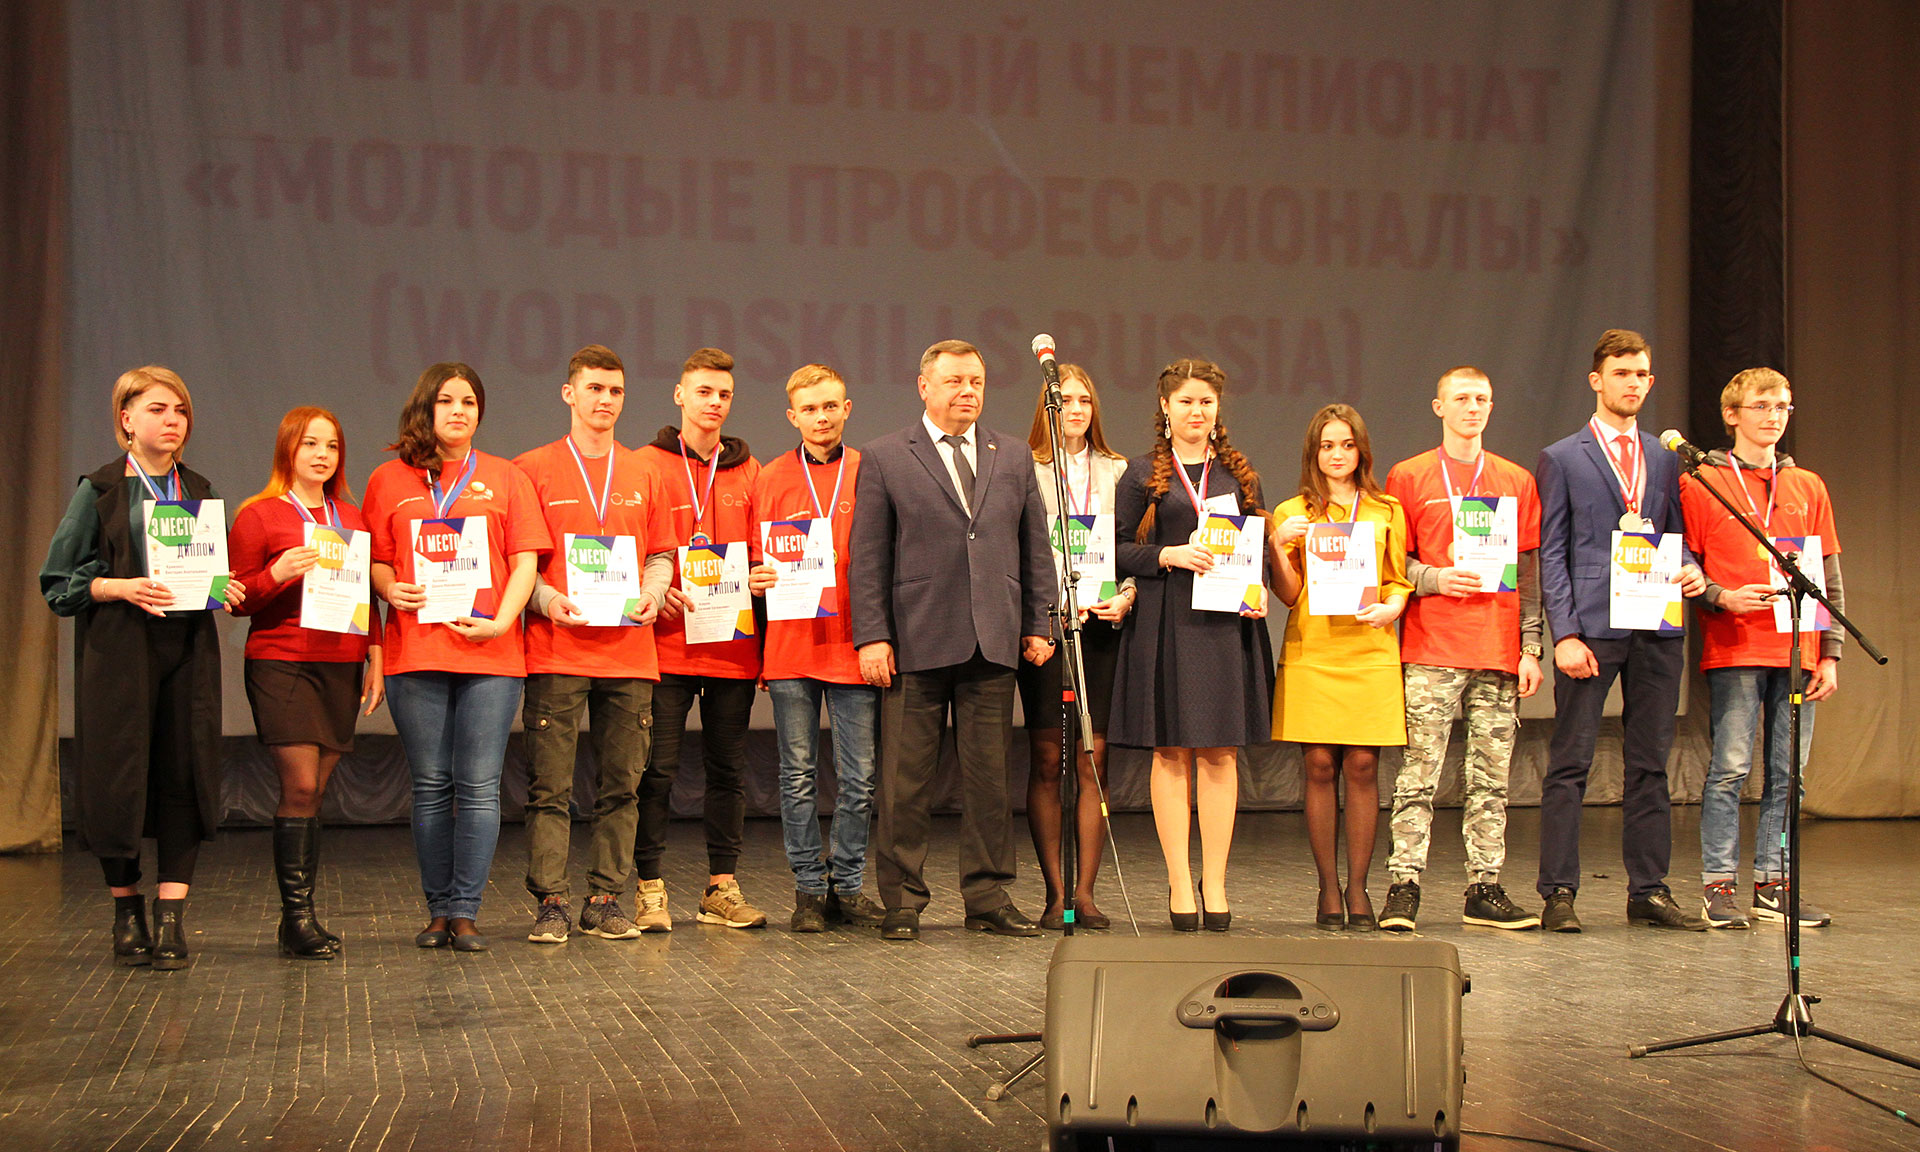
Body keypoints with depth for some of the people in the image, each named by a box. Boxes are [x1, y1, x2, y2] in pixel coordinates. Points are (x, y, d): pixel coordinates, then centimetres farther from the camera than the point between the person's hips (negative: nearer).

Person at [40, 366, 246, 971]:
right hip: (118, 649, -3)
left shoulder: (199, 491, 14)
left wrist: (226, 592, 0)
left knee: (185, 777, -3)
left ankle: (170, 919, 0)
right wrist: (122, 588, -16)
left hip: (189, 648, 3)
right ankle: (126, 910, 16)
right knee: (118, 779, -1)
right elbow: (59, 581, -1)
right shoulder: (99, 490, 1)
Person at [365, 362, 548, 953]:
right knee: (431, 787, 4)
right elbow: (375, 559, 13)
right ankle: (439, 910, 12)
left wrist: (501, 621, -9)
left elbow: (525, 560, 5)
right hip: (415, 653, 1)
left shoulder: (505, 478, 11)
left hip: (491, 654, 0)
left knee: (478, 787, -3)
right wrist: (391, 589, -9)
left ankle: (466, 911, 2)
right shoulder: (390, 480, 12)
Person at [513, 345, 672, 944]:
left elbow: (660, 554, 17)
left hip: (629, 649, 3)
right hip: (556, 651, -3)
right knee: (549, 786, -4)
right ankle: (551, 902, 2)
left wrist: (651, 593, -2)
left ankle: (605, 900, 12)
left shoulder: (641, 474, 15)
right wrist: (545, 598, -14)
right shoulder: (532, 469, 4)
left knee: (621, 785, 5)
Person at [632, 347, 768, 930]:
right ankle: (651, 888, 5)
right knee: (657, 768, -3)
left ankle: (722, 887, 16)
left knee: (728, 768, 8)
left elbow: (763, 556, 15)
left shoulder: (748, 471, 13)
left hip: (733, 646, 3)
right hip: (665, 642, -3)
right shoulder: (645, 465, 3)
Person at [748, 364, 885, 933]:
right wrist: (756, 579, -9)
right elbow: (755, 560, 14)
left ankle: (847, 886, 14)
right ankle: (809, 890, 13)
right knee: (799, 775, 4)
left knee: (859, 778, 2)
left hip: (853, 646, 0)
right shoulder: (771, 480, 9)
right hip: (790, 646, 0)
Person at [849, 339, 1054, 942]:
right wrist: (872, 636, -7)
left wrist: (1037, 626, 8)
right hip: (915, 643, -3)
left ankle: (988, 898, 14)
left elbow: (1035, 549, 15)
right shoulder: (884, 458, 3)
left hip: (993, 644, 3)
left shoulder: (1013, 458, 13)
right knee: (907, 779, 1)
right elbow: (867, 557, 0)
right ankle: (903, 901, 10)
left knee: (990, 776, 5)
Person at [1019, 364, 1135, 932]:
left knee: (1095, 758, -1)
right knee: (1046, 759, -1)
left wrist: (1126, 597, -5)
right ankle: (1054, 893, 5)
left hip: (1101, 624, 2)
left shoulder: (1118, 472, 14)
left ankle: (1085, 890, 5)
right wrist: (1051, 608, -12)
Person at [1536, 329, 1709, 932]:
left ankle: (1648, 892, 14)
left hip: (1656, 628, 5)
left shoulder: (1665, 459, 18)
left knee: (1650, 764, 7)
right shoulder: (1561, 459, 4)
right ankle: (1559, 893, 1)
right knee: (1569, 764, -3)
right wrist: (1564, 634, -10)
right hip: (1591, 627, -4)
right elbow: (1551, 554, -1)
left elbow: (1675, 536, 21)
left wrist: (1690, 570, -3)